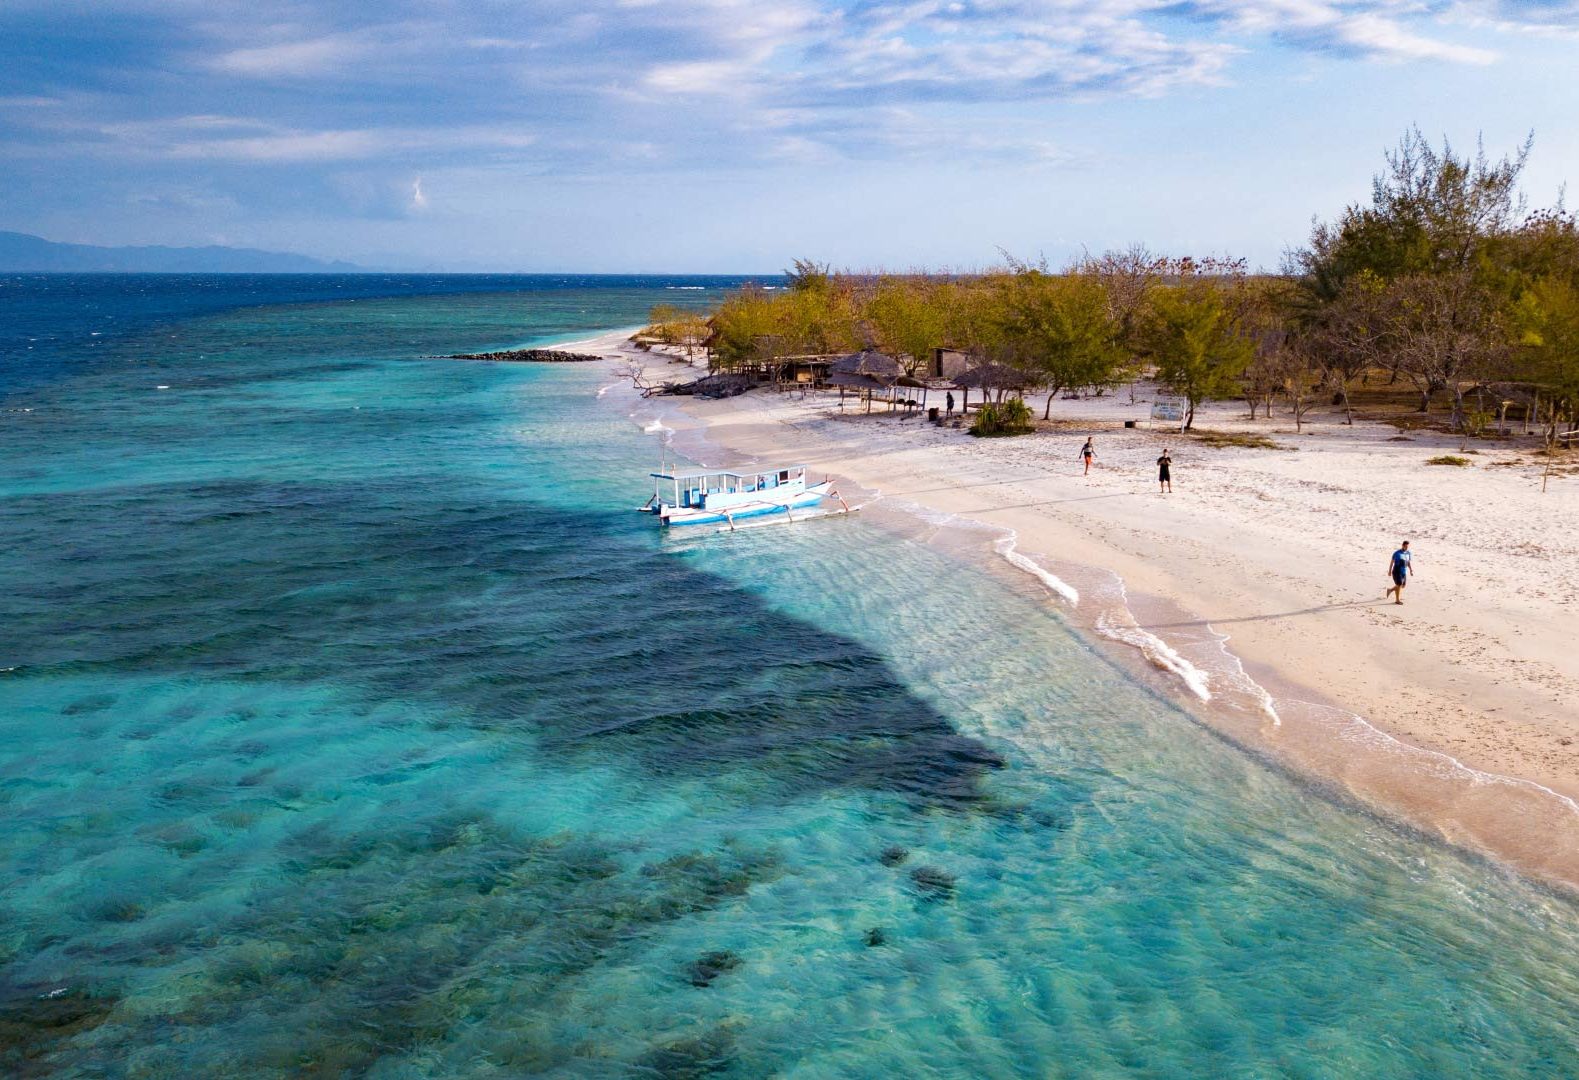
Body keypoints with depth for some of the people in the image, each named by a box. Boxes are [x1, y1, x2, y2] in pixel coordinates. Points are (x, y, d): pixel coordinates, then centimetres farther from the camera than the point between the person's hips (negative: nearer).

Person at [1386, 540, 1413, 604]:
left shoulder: (1408, 553, 6)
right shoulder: (1397, 553, -10)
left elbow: (1409, 562, 13)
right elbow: (1392, 562, -5)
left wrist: (1411, 570, -2)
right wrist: (1389, 571, -5)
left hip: (1404, 572, 6)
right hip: (1397, 572, -6)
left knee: (1403, 585, 11)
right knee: (1399, 585, -6)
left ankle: (1390, 590, 34)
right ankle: (1397, 600, 5)